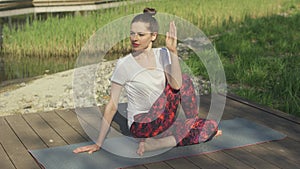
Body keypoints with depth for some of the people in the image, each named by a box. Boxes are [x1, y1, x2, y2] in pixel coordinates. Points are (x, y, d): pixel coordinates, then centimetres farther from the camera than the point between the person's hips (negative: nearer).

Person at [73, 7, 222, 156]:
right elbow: (112, 106, -9)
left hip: (163, 119, 5)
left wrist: (173, 51, -25)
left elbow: (176, 85, -18)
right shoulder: (124, 65, -11)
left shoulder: (162, 55, 0)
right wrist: (98, 143, -11)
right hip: (141, 125, -5)